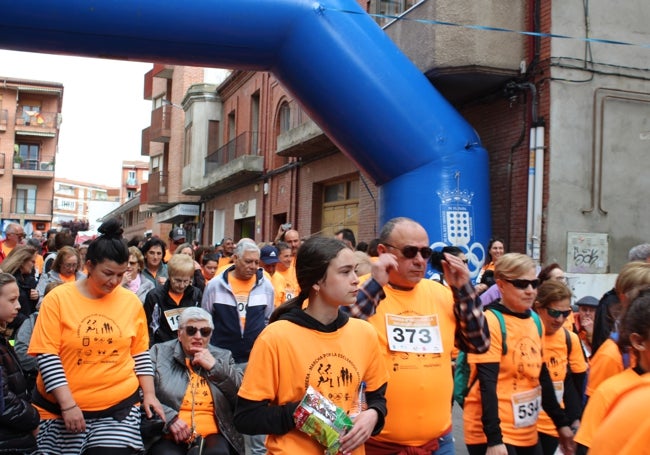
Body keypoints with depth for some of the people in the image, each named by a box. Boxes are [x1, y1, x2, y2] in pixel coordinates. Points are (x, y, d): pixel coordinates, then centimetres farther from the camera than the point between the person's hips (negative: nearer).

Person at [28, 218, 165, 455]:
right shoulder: (58, 298, -7)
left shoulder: (131, 302, 1)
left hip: (119, 406, 1)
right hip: (61, 407, -1)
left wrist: (149, 394, 3)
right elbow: (46, 355, -11)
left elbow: (140, 352, 9)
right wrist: (67, 404, -15)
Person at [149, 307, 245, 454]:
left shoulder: (223, 357, 17)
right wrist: (170, 418, -15)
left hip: (212, 435, 2)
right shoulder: (159, 353, 11)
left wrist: (215, 367, -2)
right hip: (169, 436, -1)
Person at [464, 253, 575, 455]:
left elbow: (542, 375, 16)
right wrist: (493, 438, -23)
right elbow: (487, 383, -19)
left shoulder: (535, 321, 8)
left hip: (527, 432, 8)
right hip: (494, 433, -7)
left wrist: (561, 422, 17)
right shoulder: (490, 321, -15)